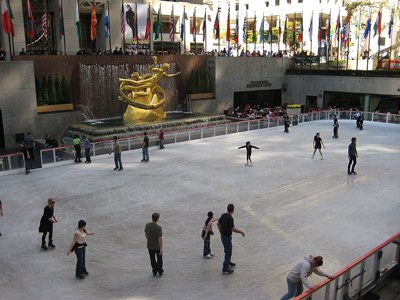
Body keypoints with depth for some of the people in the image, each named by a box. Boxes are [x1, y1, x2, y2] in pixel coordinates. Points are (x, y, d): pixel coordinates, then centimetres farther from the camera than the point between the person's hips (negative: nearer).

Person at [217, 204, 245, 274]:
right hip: (227, 237, -9)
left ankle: (228, 262, 45)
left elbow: (218, 224, 12)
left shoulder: (223, 215, 1)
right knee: (228, 252, 2)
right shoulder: (230, 218, -26)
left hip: (223, 235, 9)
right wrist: (241, 232, -15)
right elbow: (233, 229, -28)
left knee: (227, 250, 27)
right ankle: (225, 269, 7)